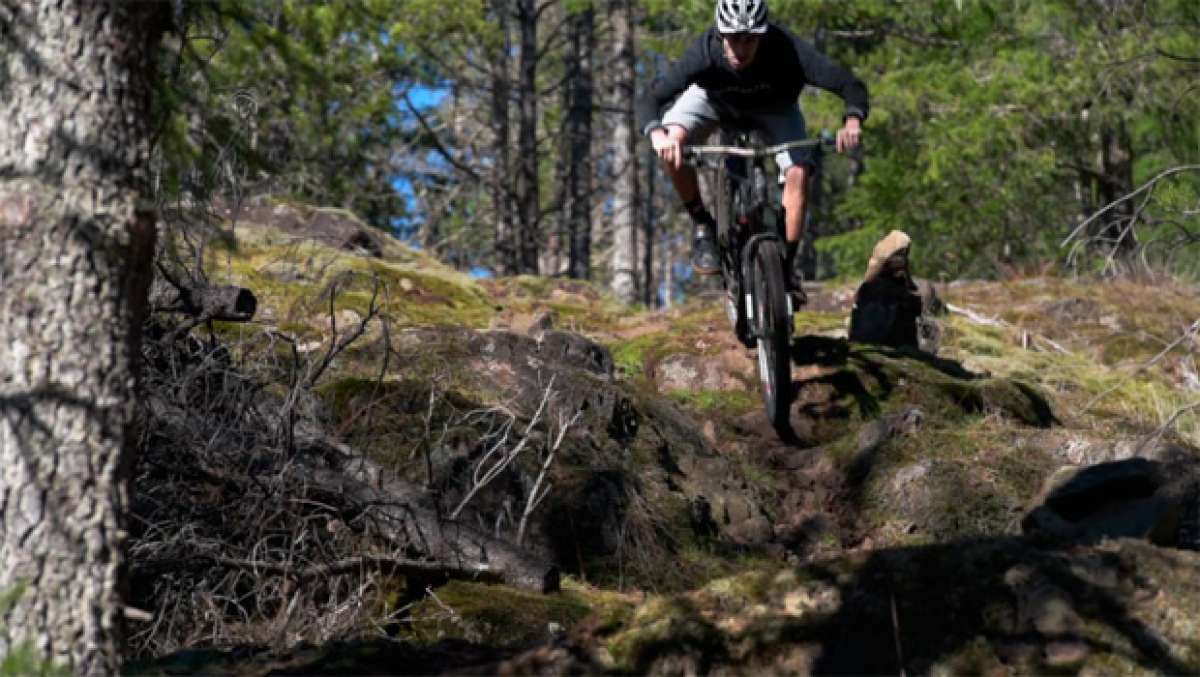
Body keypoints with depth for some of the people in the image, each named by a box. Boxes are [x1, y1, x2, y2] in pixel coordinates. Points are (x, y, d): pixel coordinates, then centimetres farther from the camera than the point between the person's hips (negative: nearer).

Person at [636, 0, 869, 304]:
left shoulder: (786, 50, -38)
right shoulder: (705, 52, -38)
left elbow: (850, 85, -39)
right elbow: (649, 100, -39)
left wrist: (852, 121, -60)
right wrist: (657, 134, -60)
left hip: (774, 108, 0)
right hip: (714, 99, 0)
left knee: (798, 173, -22)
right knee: (671, 146, -27)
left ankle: (787, 266, -7)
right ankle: (703, 227, -7)